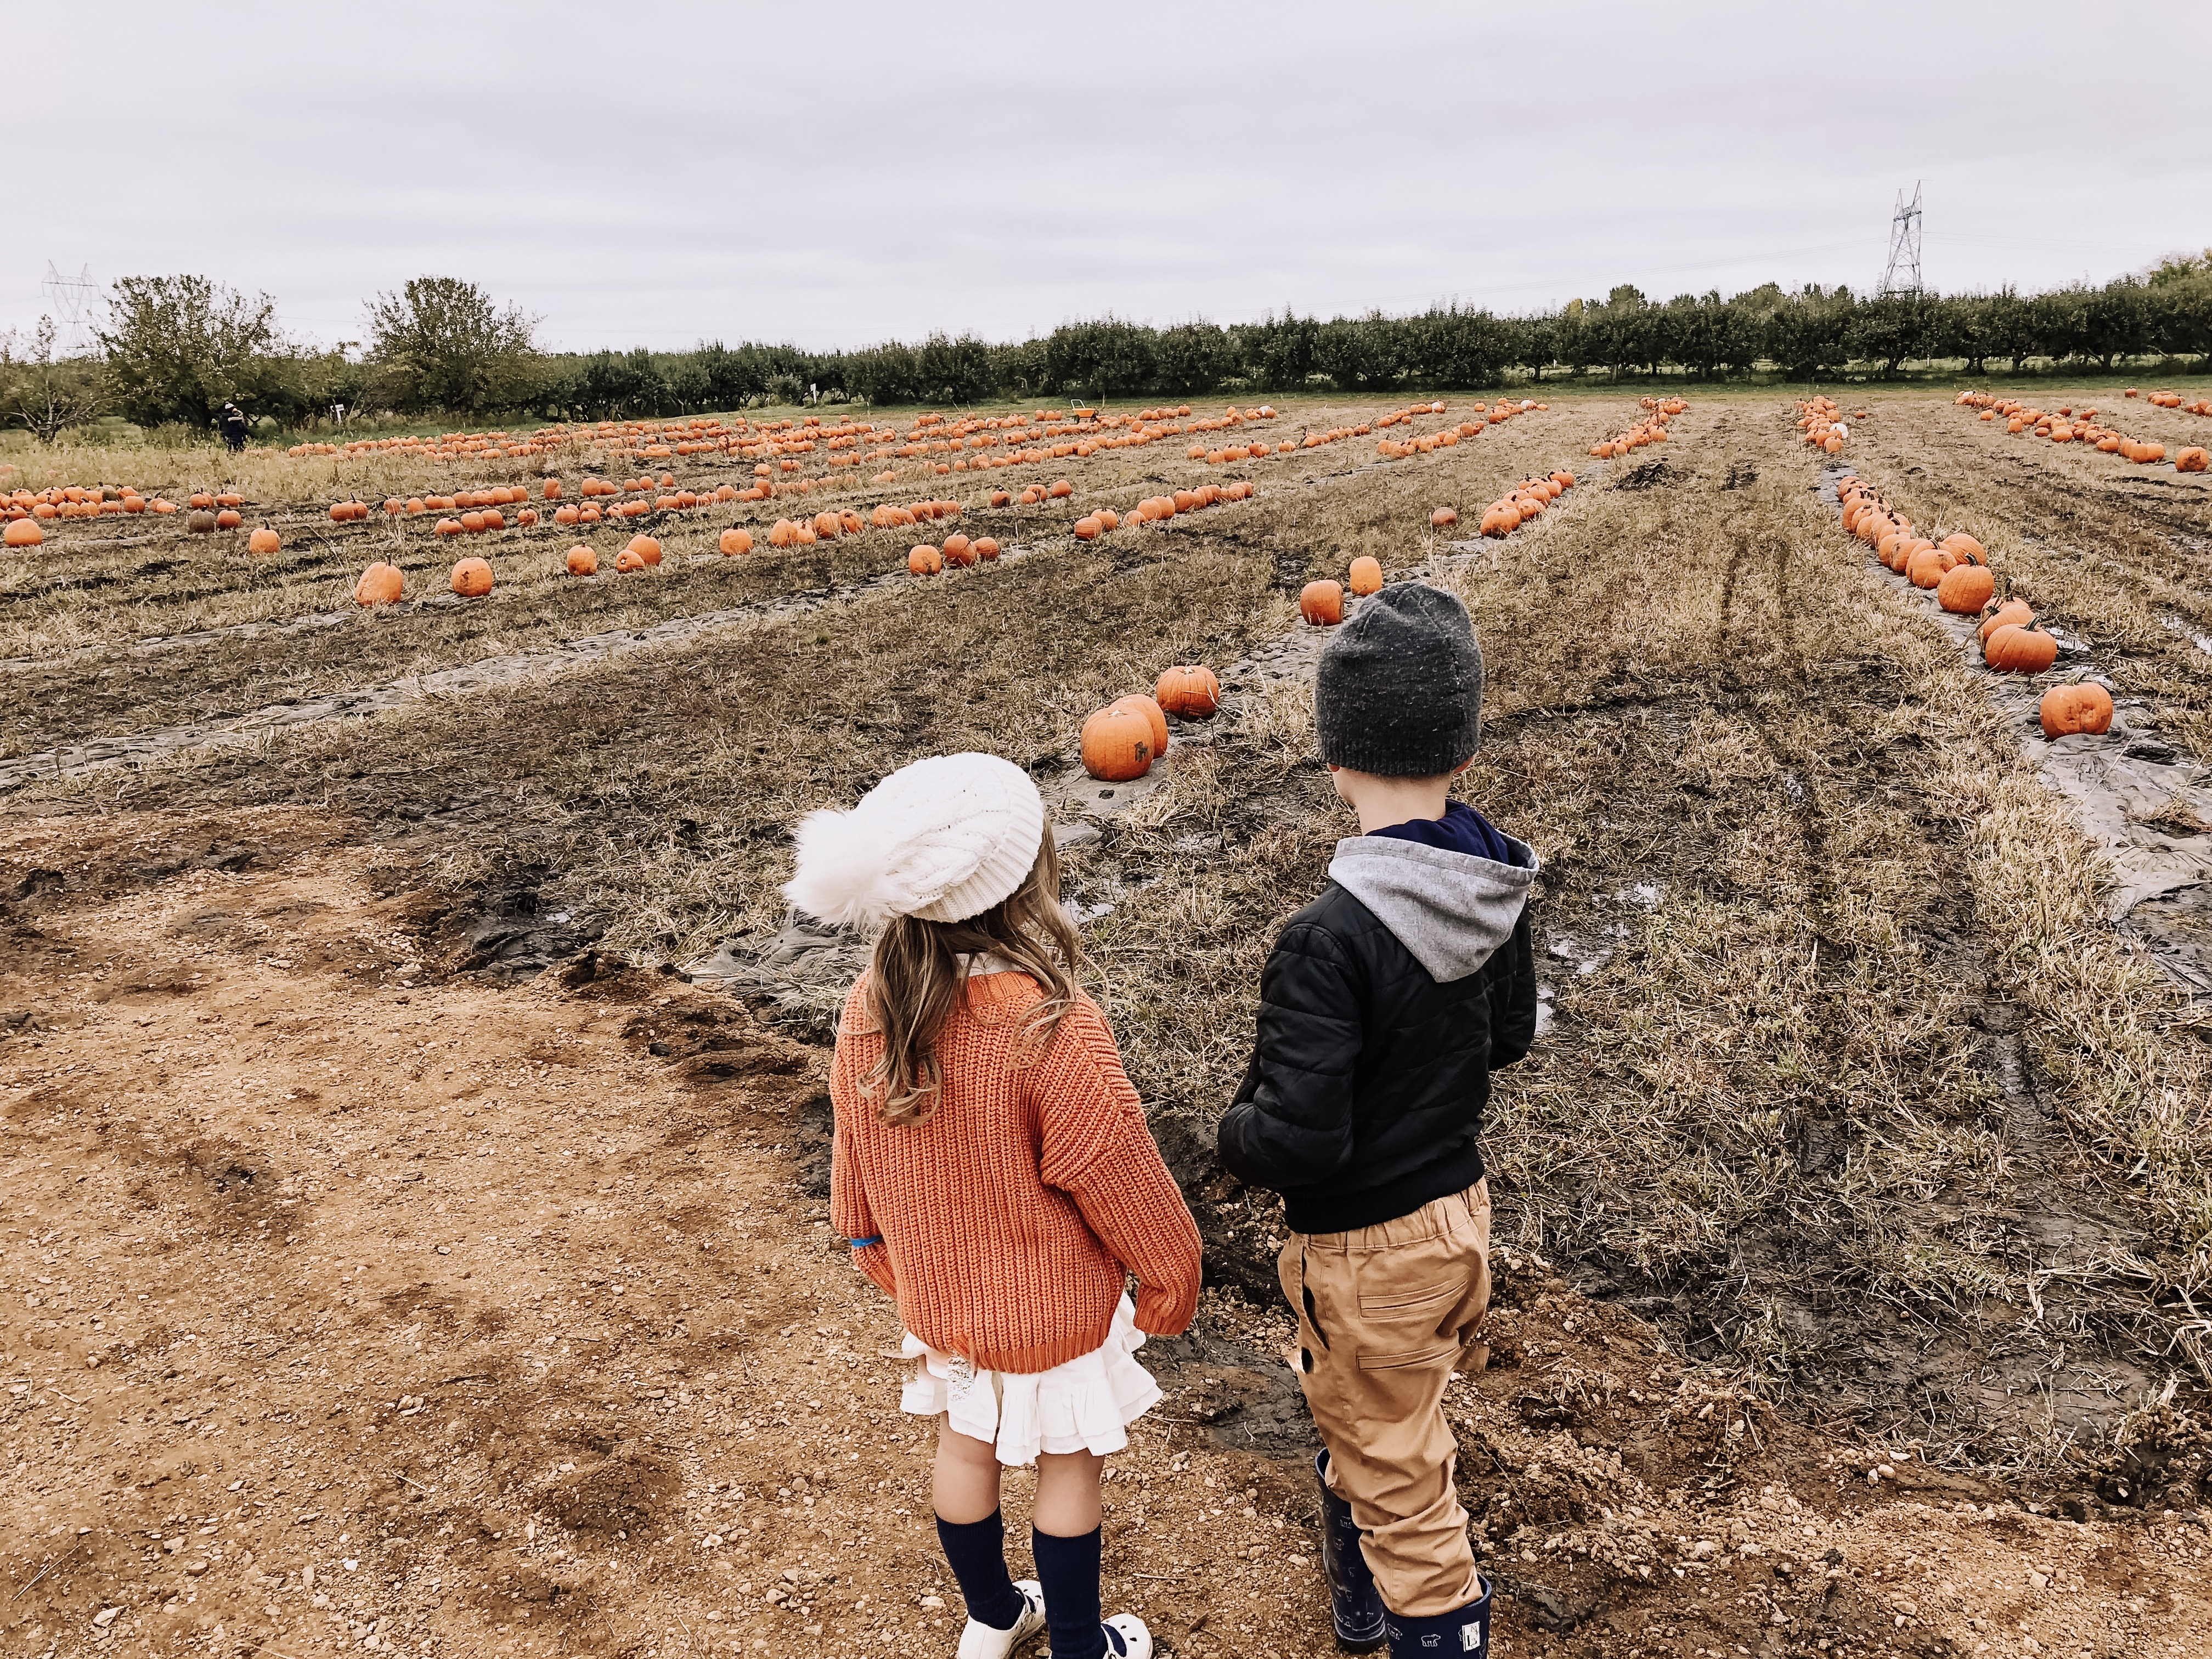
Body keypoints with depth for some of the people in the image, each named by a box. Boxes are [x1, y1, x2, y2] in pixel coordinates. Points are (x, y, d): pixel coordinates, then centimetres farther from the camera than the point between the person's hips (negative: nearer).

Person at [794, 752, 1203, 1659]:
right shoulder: (1051, 1028, -34)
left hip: (939, 1298, 5)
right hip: (1051, 1307, -5)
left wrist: (897, 1269, 15)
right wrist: (1168, 1280, -4)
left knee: (964, 1447, 26)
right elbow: (1121, 1178, -22)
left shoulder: (869, 1009, -16)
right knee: (1068, 1463, 19)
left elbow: (854, 1179, -1)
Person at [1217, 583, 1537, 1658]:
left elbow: (1298, 1140, -30)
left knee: (1399, 1485, 14)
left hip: (1371, 1253, -8)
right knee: (1362, 1426, 32)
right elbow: (1507, 1035, 6)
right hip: (1459, 1203, 9)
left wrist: (1235, 1132, -10)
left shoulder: (1330, 941, -33)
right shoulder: (1495, 885, -8)